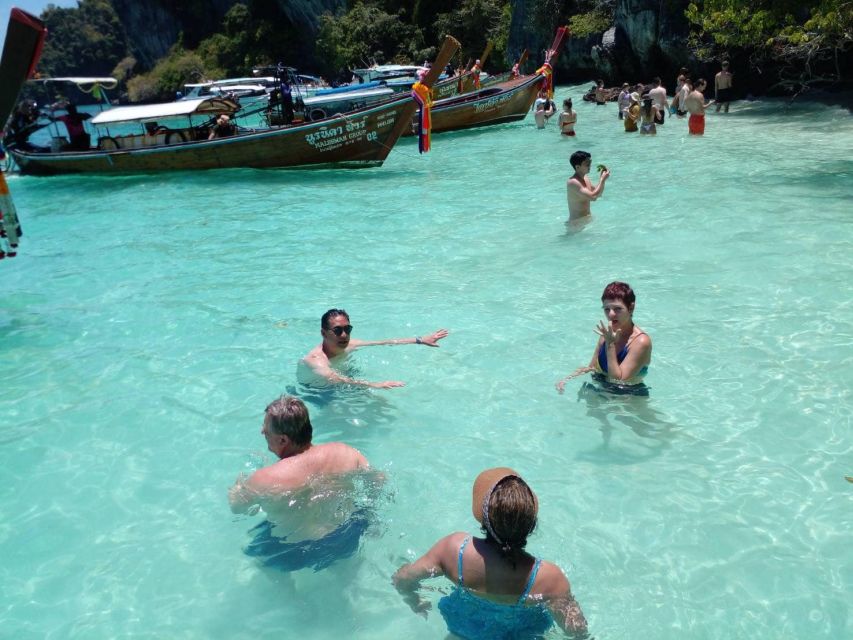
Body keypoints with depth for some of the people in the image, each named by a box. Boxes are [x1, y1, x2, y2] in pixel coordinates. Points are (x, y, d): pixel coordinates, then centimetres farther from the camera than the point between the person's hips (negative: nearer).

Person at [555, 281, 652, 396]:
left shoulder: (641, 341, -21)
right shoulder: (608, 333, -1)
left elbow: (619, 379, -24)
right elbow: (592, 368, 7)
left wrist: (610, 344, -24)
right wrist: (567, 378, -9)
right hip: (602, 391, 4)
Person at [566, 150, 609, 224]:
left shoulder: (585, 178, 7)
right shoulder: (573, 182, -23)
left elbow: (598, 194, 18)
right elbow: (593, 197, -32)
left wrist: (602, 179, 3)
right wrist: (602, 179, -22)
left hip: (588, 218, 9)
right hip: (577, 222, -9)